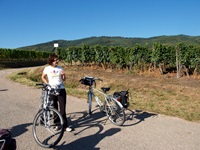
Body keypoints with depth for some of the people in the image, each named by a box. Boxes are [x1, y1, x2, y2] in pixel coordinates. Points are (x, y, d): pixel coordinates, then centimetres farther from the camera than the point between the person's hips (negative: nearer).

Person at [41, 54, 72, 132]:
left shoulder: (60, 68, 4)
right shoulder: (47, 69, 0)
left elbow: (64, 79, 8)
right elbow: (43, 77, 15)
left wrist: (63, 75, -13)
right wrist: (47, 83, 0)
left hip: (61, 90, 0)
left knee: (62, 108, 0)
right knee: (54, 108, 9)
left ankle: (65, 125, 7)